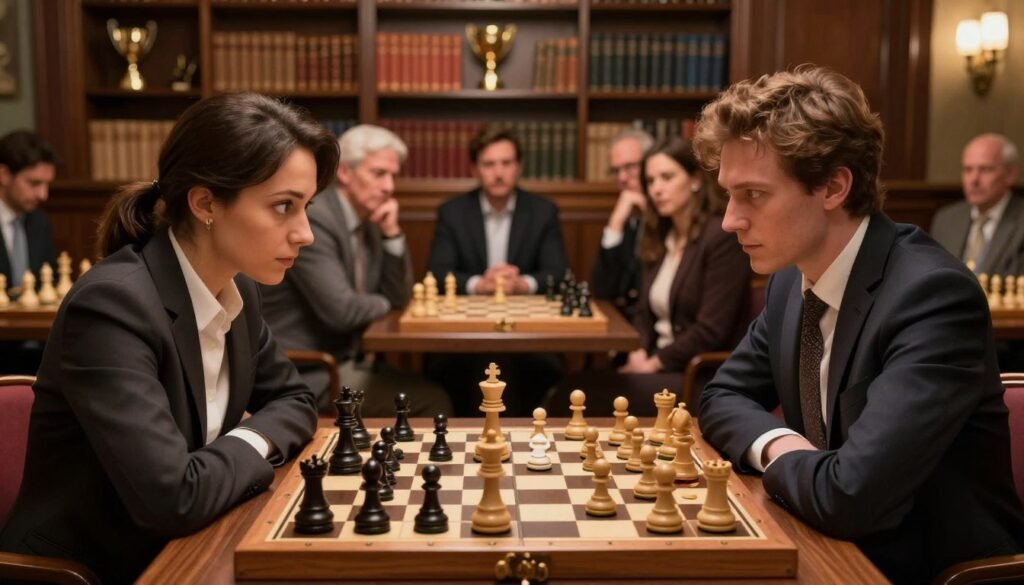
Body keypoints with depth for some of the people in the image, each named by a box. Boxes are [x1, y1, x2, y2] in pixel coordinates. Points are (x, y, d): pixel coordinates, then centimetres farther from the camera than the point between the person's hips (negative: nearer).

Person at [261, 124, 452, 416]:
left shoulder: (368, 222, 8)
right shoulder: (312, 218, -18)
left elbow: (398, 296, 9)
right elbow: (341, 311, -24)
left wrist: (392, 233, -4)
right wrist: (386, 305, -3)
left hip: (351, 360, 8)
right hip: (310, 373, -8)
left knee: (435, 400, -4)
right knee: (431, 404, -16)